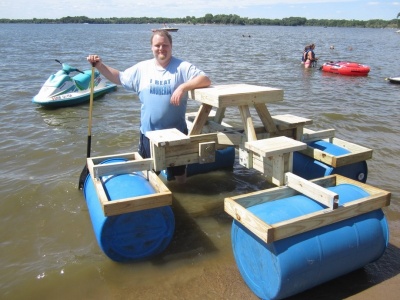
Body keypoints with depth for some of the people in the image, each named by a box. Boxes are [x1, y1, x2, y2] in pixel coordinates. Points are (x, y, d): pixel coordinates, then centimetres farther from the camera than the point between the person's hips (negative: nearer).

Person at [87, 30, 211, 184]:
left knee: (179, 175, 14)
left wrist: (183, 87, -30)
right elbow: (118, 77, 12)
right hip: (148, 132, 3)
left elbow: (205, 80, -17)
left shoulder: (182, 67, -8)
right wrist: (99, 64, 0)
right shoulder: (142, 68, 3)